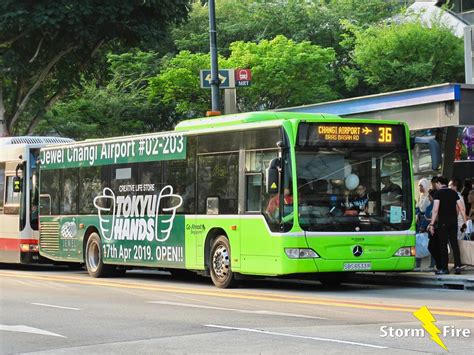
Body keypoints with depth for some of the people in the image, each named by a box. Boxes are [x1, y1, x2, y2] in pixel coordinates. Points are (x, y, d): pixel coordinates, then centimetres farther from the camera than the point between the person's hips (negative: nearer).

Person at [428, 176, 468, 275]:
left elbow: (435, 209, -13)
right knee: (454, 243, 7)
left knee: (443, 244, 2)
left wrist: (432, 224, -14)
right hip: (454, 220, 4)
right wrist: (465, 221, 12)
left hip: (443, 221, -4)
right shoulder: (454, 193, 11)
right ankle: (457, 265, -5)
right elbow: (462, 208, 7)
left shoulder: (438, 193, -4)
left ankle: (444, 268, 3)